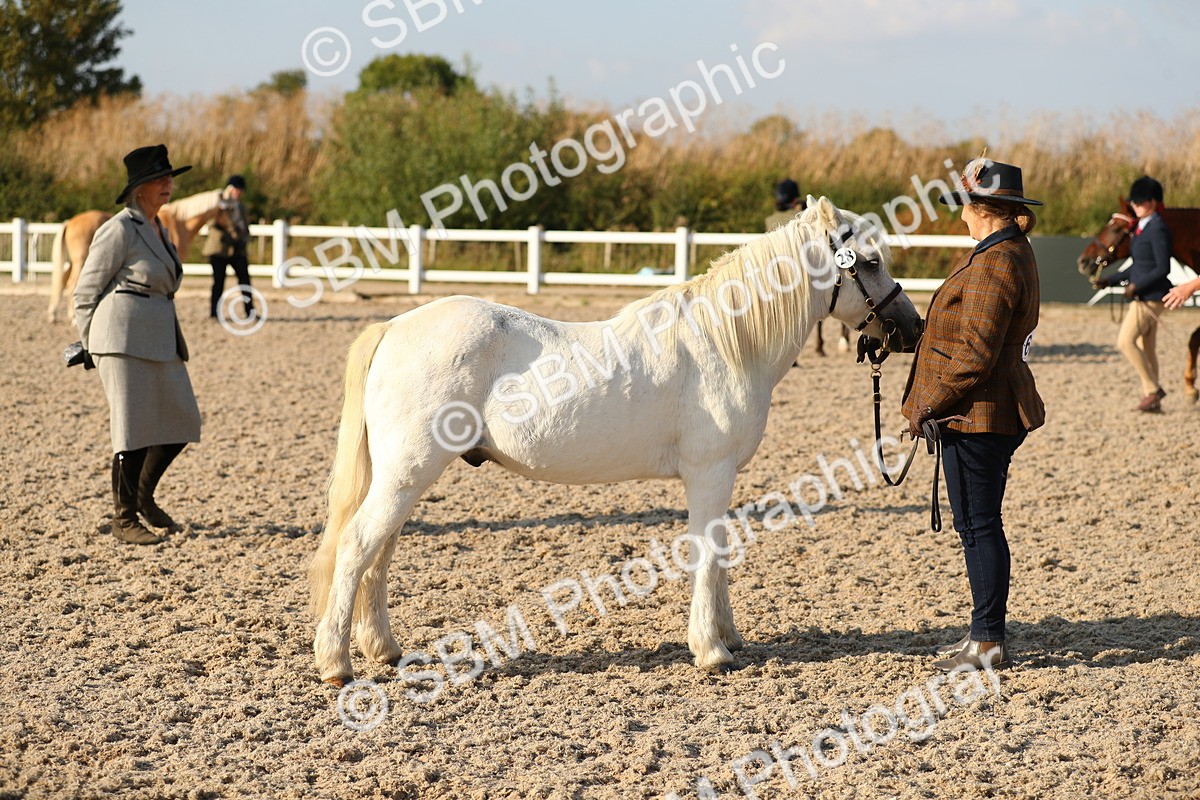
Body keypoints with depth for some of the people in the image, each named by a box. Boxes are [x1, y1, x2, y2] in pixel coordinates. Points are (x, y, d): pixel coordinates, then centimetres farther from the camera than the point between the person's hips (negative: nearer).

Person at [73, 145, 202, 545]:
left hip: (162, 340, 9)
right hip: (125, 341, -8)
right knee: (133, 431, -4)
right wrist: (91, 348, -4)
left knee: (182, 422, 9)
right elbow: (86, 291, -6)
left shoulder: (158, 229, 17)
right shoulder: (120, 229, -9)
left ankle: (143, 495, 28)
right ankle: (124, 519, 7)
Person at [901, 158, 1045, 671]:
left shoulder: (993, 265, -19)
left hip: (977, 417, -10)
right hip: (993, 414, 10)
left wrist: (927, 406, -15)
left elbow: (974, 354, -23)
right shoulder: (1013, 253, 14)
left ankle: (988, 642, 1)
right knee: (977, 523, 15)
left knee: (978, 525, -4)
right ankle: (984, 634, 21)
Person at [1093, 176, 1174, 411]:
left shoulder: (1157, 229, -15)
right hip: (1141, 296, 10)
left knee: (1125, 341, -13)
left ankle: (1153, 389, -6)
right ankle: (1152, 400, 15)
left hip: (1150, 297, -10)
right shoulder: (1141, 227, 14)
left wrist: (1136, 285, -22)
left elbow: (1163, 268, -19)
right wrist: (1110, 280, 13)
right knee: (1146, 347, 11)